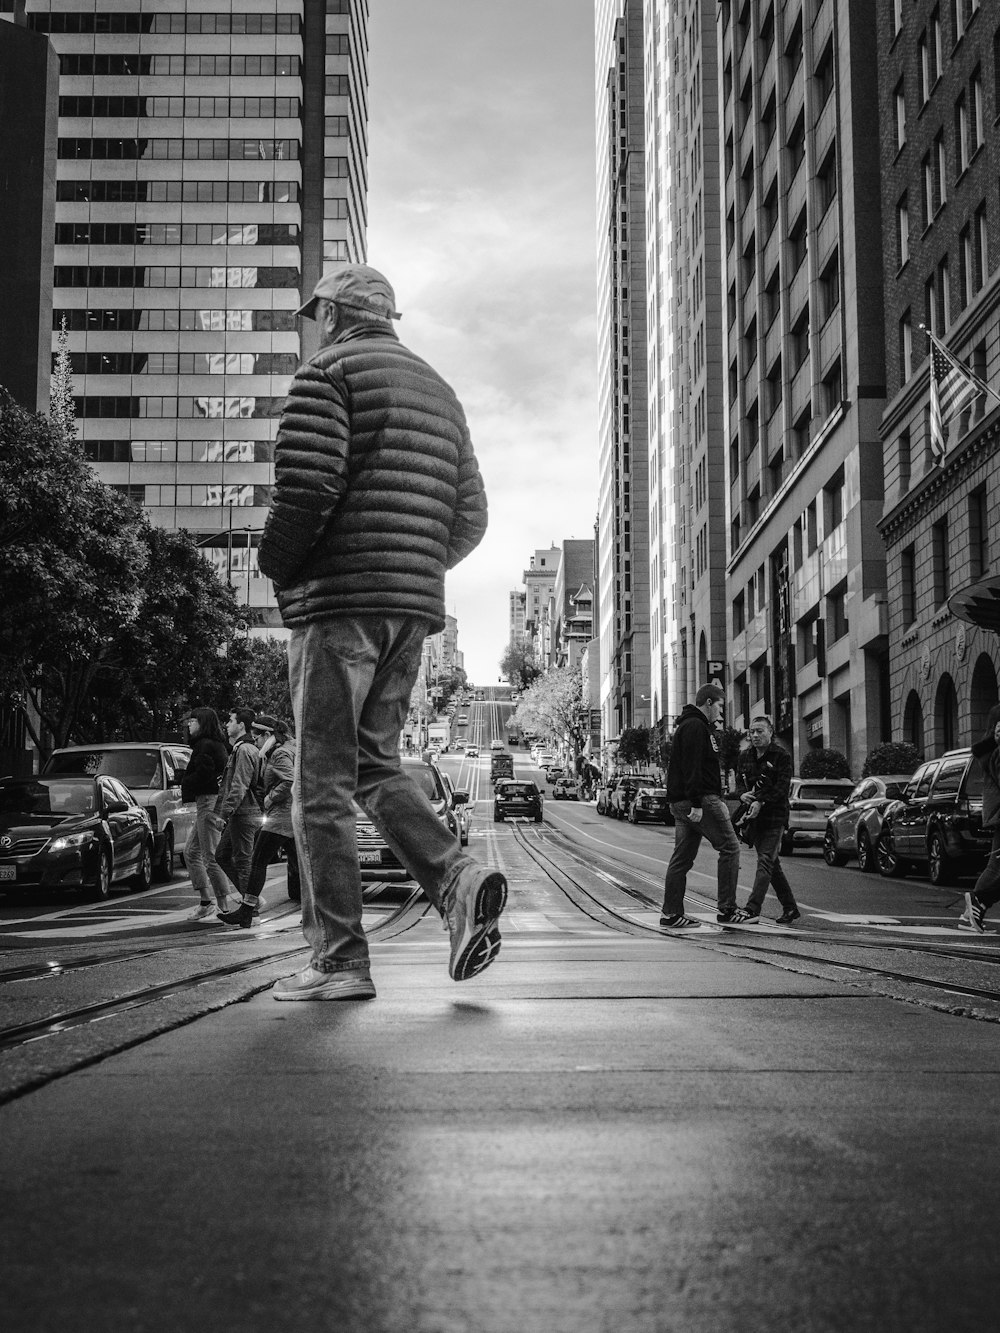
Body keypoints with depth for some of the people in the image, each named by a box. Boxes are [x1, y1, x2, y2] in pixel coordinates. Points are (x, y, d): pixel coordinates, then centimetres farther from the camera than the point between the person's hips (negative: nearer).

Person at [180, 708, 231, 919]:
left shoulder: (205, 746, -13)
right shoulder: (217, 745, 18)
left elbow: (203, 774, -22)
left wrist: (184, 785, -6)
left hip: (209, 801, -11)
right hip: (206, 803, 11)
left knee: (211, 857, -7)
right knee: (191, 851, 14)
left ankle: (224, 907, -6)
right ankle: (206, 901, 13)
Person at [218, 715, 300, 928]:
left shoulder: (280, 754, -12)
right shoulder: (281, 751, 19)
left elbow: (291, 781, -26)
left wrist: (270, 798, -16)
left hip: (281, 815, -10)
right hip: (290, 816, 10)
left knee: (258, 862, -9)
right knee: (296, 863, 11)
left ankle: (246, 911, -10)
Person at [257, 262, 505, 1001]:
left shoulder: (329, 372, -2)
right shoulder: (438, 391, 21)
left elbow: (306, 485, -16)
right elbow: (470, 517, 17)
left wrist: (276, 566, -1)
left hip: (342, 596, -7)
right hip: (416, 605, 7)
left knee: (323, 782, -2)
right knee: (376, 762, 16)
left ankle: (339, 961, -1)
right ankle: (458, 877, -5)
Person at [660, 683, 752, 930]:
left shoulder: (693, 725, 24)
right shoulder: (695, 726, -11)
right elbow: (692, 768, -20)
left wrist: (716, 801, 25)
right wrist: (697, 804, -24)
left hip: (681, 804, 11)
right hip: (698, 800, -11)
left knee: (682, 858, 9)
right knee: (730, 847, -5)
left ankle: (671, 914, 8)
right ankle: (727, 909, -6)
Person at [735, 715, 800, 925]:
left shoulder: (782, 756, -8)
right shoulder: (745, 755, 11)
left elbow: (782, 787, -14)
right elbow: (739, 780, 15)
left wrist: (761, 802, -24)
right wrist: (743, 794, -7)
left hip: (774, 815, -7)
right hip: (754, 816, 7)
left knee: (765, 861, -13)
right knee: (772, 863, 11)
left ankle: (752, 908, -20)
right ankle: (790, 908, 20)